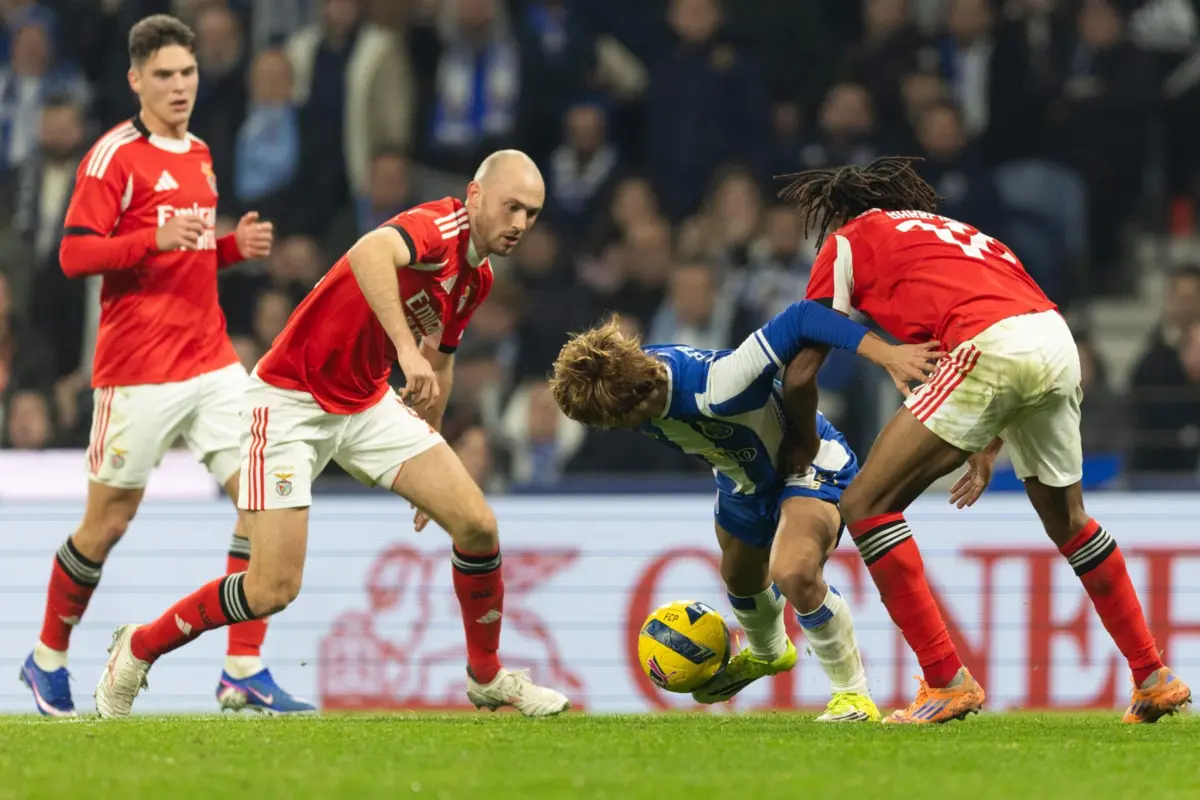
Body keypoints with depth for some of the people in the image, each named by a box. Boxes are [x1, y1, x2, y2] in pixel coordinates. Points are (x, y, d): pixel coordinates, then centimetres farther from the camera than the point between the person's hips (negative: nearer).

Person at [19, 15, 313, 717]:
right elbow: (75, 255, -13)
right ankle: (49, 660, 23)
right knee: (109, 521, 2)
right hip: (137, 369, -6)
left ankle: (245, 673, -5)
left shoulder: (200, 156, 15)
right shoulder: (115, 156, -8)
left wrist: (235, 247, 7)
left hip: (211, 361, 6)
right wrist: (157, 239, -25)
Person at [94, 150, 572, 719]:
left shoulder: (477, 277, 6)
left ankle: (487, 677, 17)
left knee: (477, 524, -4)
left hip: (368, 405, 8)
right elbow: (370, 253, -47)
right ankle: (138, 649, 11)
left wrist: (429, 446, 31)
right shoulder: (438, 228, -23)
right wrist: (406, 349, -55)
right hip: (289, 400, -8)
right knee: (273, 589, -12)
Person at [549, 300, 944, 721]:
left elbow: (800, 320, -49)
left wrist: (887, 353, -55)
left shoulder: (714, 387, -45)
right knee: (740, 578, 29)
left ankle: (853, 694, -11)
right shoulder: (633, 381, -20)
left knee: (792, 572, -32)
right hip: (743, 477, 8)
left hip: (809, 466, -8)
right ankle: (768, 653, 65)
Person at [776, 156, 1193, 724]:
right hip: (1060, 342, 7)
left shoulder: (849, 240, 18)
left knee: (866, 505, 1)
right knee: (1066, 520, 29)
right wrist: (987, 452, 36)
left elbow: (800, 370, 14)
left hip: (990, 351, -7)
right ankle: (1154, 678, 33)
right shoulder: (956, 233, 37)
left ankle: (947, 682, -5)